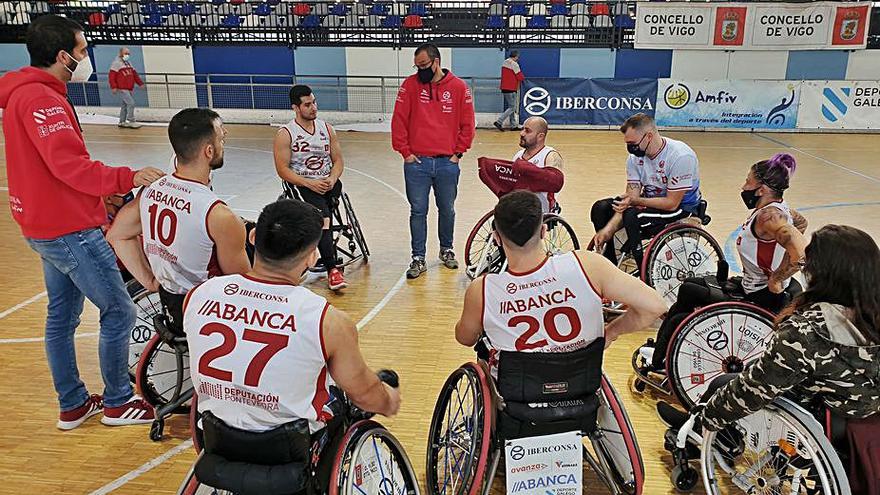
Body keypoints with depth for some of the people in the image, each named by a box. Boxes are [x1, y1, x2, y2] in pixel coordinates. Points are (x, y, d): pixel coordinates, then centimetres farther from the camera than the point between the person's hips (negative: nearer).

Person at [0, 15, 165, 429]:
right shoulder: (41, 99, -18)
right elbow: (69, 165, -27)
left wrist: (102, 196, 14)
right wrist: (127, 178, -29)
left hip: (46, 227, 11)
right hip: (70, 229, -11)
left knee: (62, 315, 16)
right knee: (119, 311, -1)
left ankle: (72, 404, 28)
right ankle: (118, 403, 12)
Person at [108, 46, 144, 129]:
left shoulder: (128, 63, 18)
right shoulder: (116, 63, -6)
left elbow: (134, 74, 22)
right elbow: (112, 76, -11)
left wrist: (140, 83, 13)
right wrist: (113, 87, -18)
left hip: (130, 89, 8)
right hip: (122, 89, -8)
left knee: (125, 105, 12)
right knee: (131, 103, -15)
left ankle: (122, 122, 20)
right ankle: (131, 122, -10)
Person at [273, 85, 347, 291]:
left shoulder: (327, 129, 11)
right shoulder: (285, 134, -3)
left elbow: (338, 160, 12)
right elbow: (282, 169, -7)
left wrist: (332, 179, -10)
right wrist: (309, 183, -19)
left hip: (328, 183, 5)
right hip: (301, 185, -5)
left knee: (322, 216, -27)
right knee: (322, 215, -29)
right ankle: (332, 269, -32)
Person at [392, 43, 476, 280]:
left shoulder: (459, 87, 2)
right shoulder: (410, 85, 1)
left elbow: (467, 124, 6)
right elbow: (398, 120, 1)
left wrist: (458, 153, 2)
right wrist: (405, 152, -3)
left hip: (447, 163, 1)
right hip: (417, 162, 0)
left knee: (447, 210, 12)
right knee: (418, 211, 3)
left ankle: (446, 250, 32)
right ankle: (418, 259, 13)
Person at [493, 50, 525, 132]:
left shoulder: (504, 62, 11)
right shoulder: (514, 64, -14)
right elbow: (521, 77, -12)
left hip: (504, 88, 9)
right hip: (511, 89, -9)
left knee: (512, 106, 15)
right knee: (512, 107, -4)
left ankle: (513, 125, 17)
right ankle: (499, 121, -11)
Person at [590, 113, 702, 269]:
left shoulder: (681, 156, -27)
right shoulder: (635, 157, -7)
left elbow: (671, 203, -24)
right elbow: (630, 198, -9)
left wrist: (636, 200, -27)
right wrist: (608, 229, -21)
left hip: (681, 207, -7)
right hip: (651, 202, 7)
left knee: (633, 217, -32)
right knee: (600, 208, -8)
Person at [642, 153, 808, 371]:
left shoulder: (768, 215, -24)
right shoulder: (776, 207, 5)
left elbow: (801, 252, -39)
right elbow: (801, 222, 28)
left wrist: (776, 281, -25)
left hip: (763, 300, -11)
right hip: (751, 287, 11)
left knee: (679, 322, -9)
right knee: (688, 288, 18)